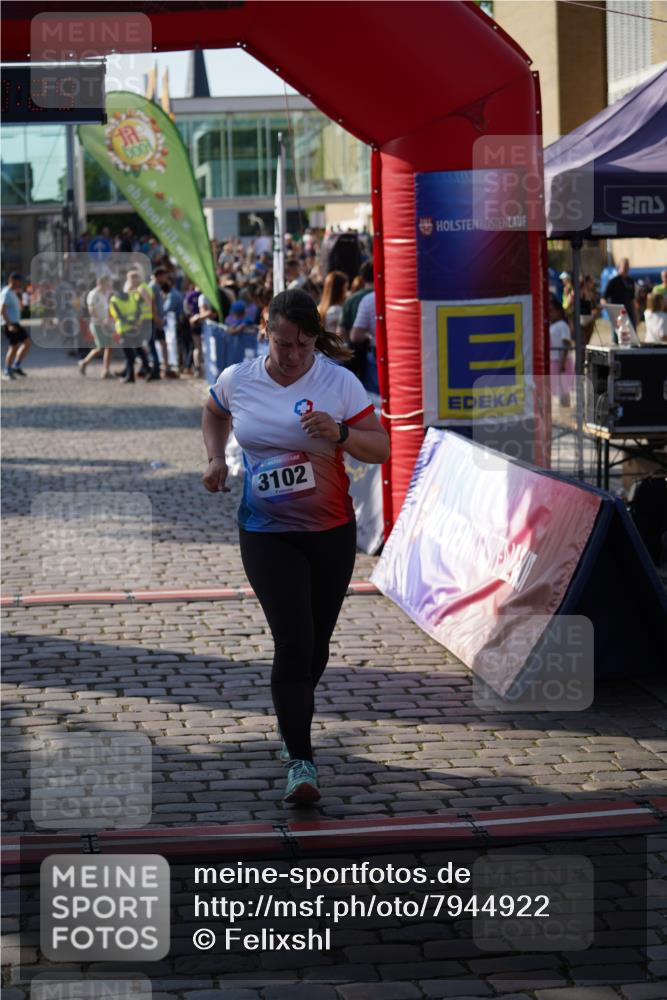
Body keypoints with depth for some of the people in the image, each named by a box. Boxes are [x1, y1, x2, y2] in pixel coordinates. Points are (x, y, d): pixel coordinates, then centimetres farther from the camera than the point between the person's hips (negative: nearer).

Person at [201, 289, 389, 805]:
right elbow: (214, 414, 19)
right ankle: (301, 760, -8)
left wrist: (339, 433, -26)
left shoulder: (339, 382, -9)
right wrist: (216, 458, 3)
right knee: (293, 642, -14)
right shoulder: (237, 379, -4)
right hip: (266, 534, -1)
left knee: (316, 644, 13)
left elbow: (383, 448, -9)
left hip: (331, 531, 1)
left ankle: (293, 720, 42)